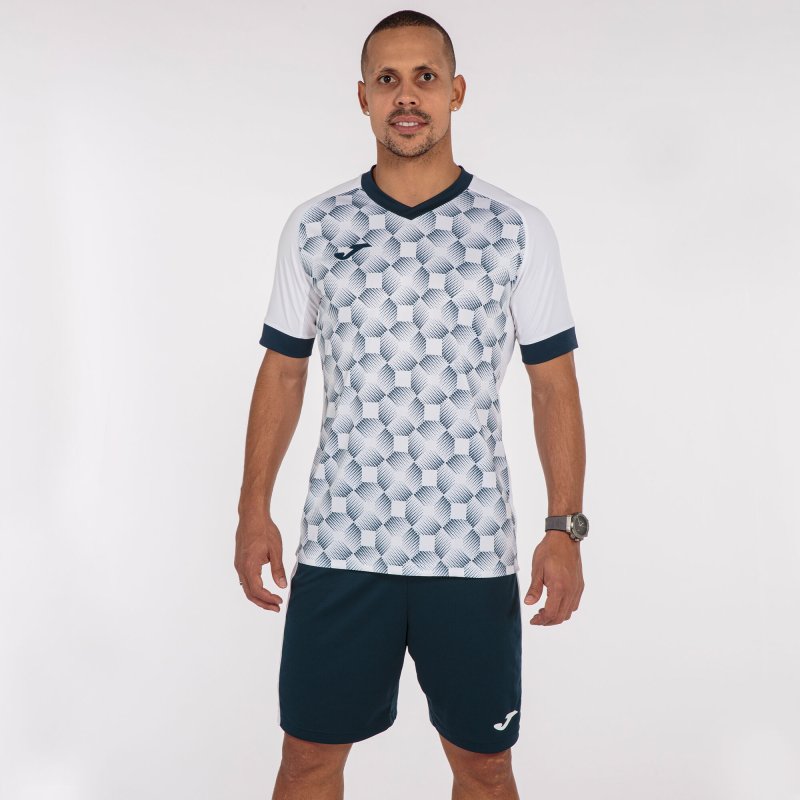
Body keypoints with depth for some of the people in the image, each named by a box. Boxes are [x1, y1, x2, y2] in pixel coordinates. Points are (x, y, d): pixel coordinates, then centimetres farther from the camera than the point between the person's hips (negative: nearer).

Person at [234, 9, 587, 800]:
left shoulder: (518, 229, -1)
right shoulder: (312, 227, 2)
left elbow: (554, 385, 1)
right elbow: (282, 372, 9)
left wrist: (565, 527, -5)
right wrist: (253, 510, 4)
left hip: (473, 551, 0)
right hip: (339, 545, 1)